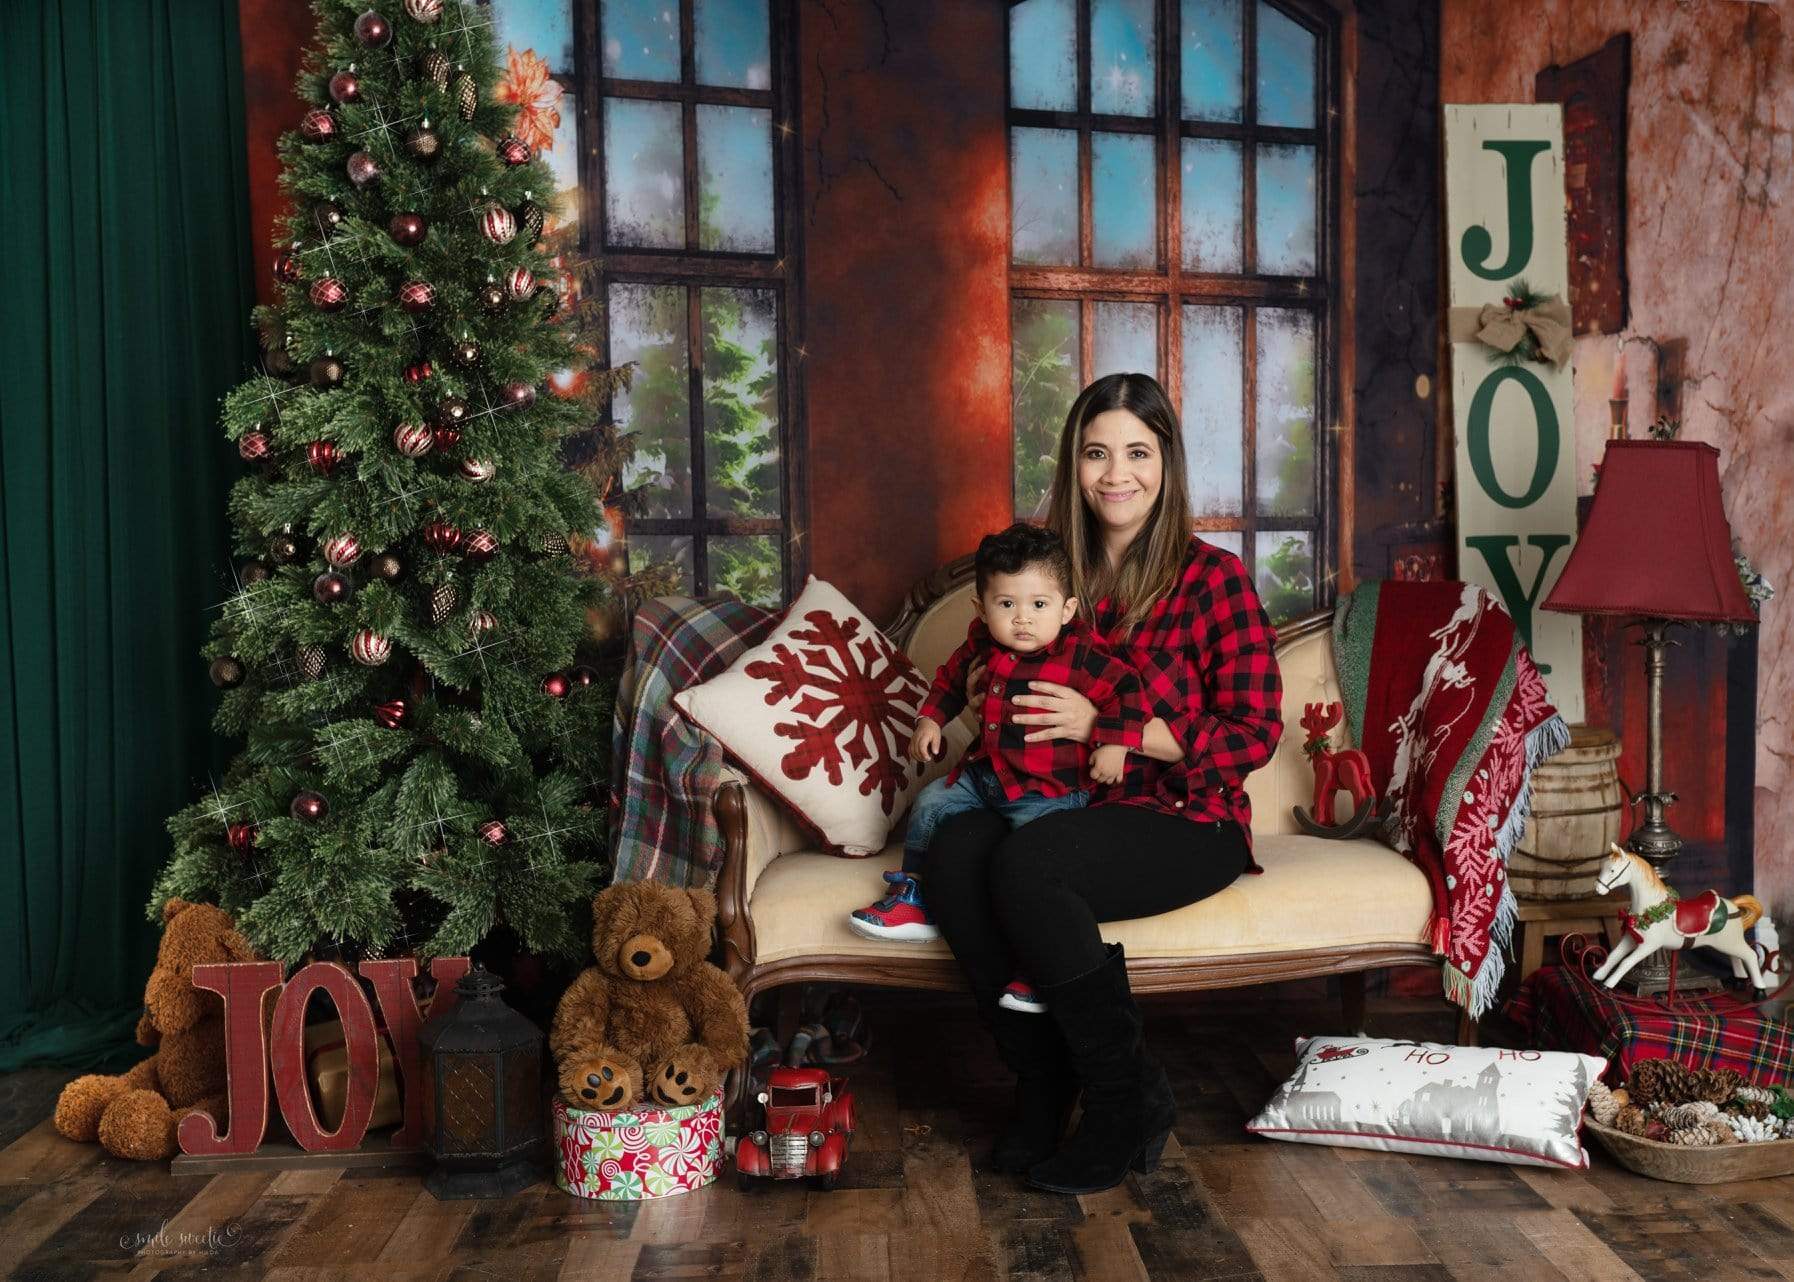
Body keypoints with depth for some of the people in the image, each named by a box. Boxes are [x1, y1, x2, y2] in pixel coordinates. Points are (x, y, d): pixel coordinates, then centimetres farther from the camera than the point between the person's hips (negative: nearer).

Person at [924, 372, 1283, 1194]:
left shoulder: (1213, 578, -4)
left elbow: (1253, 733, -10)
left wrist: (1104, 725, -18)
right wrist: (987, 693, 1)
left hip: (1188, 820, -4)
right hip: (1071, 810, 5)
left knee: (1025, 865, -33)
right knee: (953, 850, -27)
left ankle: (1129, 1103, -14)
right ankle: (1041, 1082, -12)